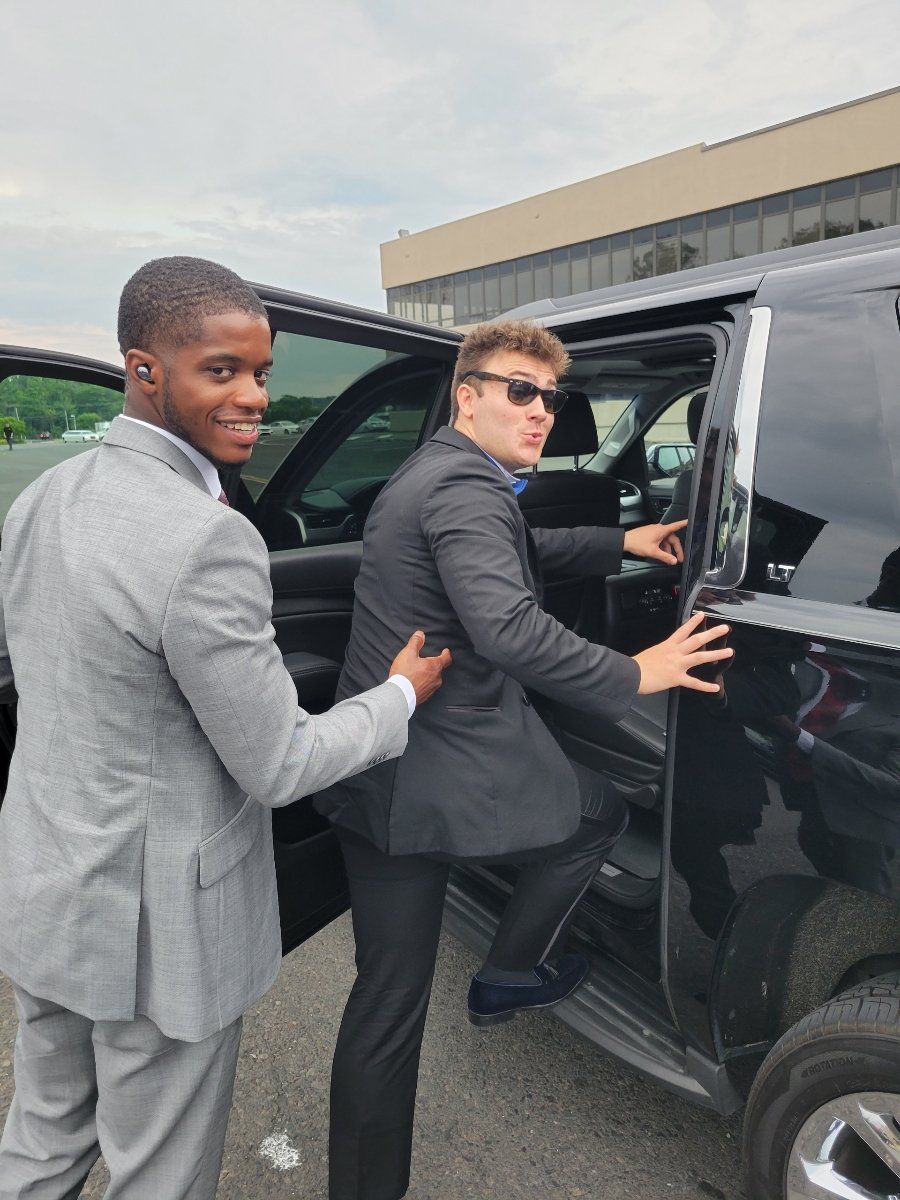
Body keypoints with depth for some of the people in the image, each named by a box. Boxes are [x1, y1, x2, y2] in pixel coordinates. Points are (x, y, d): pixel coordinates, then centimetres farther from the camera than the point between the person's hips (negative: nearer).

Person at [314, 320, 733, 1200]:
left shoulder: (435, 474, 17)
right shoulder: (466, 488, -17)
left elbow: (522, 552, 31)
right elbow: (509, 629, -31)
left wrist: (620, 544, 29)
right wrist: (633, 675, -19)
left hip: (372, 776, 10)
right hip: (439, 779, -9)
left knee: (386, 1004, 19)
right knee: (602, 812, 19)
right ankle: (508, 977, 31)